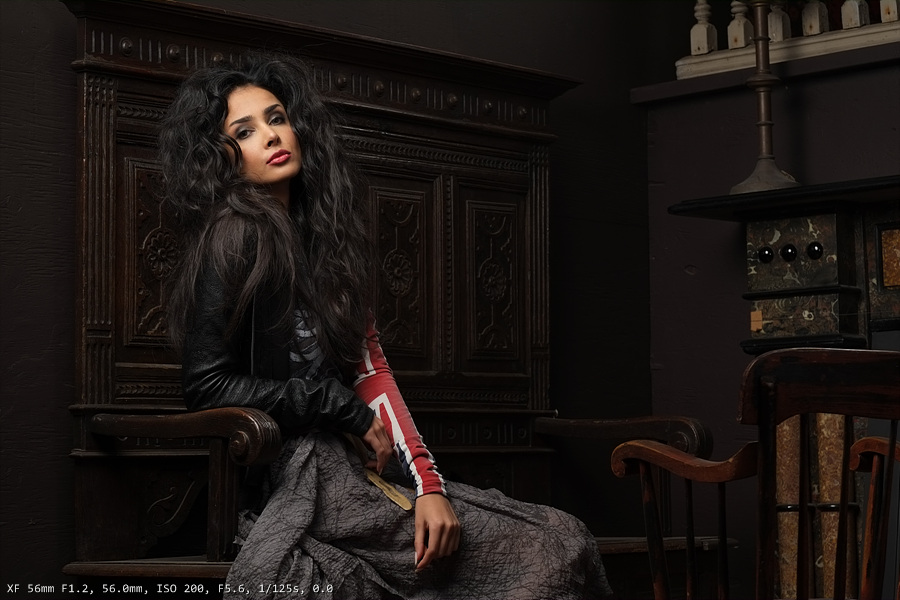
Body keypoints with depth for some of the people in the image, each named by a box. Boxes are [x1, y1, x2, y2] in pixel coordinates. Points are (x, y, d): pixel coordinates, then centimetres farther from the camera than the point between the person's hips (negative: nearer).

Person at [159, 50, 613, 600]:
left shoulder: (322, 231, 15)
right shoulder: (236, 238, -8)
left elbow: (371, 370, 8)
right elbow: (208, 385, -12)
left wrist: (428, 486, -4)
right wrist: (345, 410, -9)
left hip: (355, 462, 7)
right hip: (294, 477, -7)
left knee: (566, 540, -6)